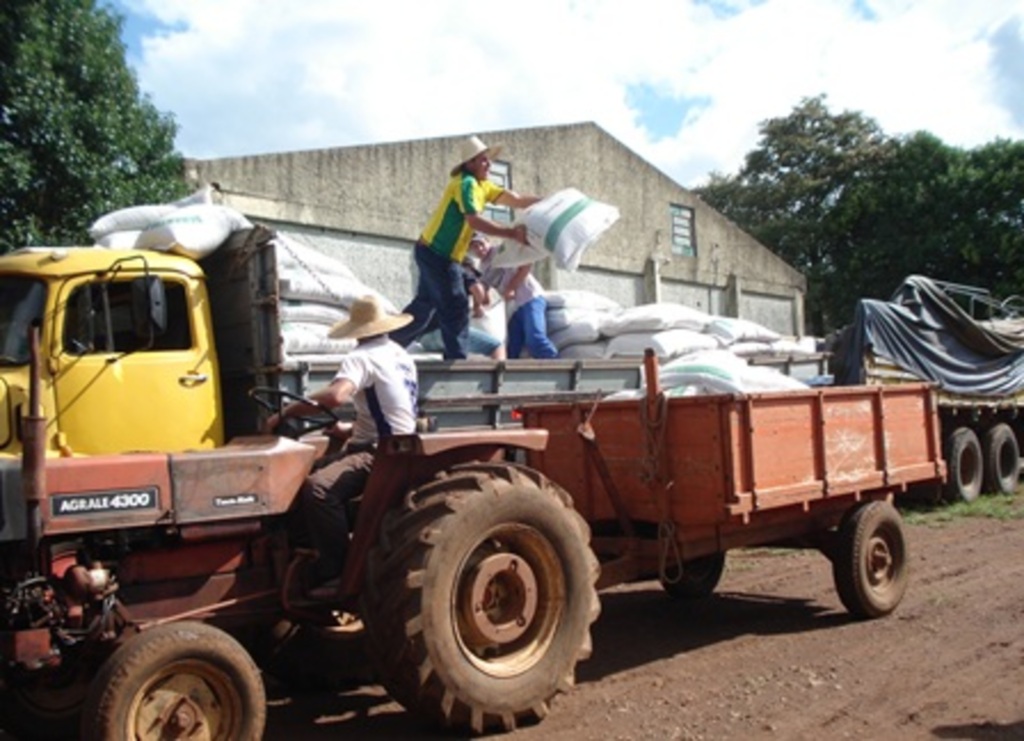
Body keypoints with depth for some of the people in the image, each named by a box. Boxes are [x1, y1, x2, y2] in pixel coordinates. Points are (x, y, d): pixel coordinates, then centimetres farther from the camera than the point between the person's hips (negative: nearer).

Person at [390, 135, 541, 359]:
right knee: (456, 309, -7)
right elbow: (474, 220, -30)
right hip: (437, 255, -10)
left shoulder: (482, 186, 12)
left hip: (433, 252, 10)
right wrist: (512, 233, -33)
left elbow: (517, 200, 8)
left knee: (424, 306, 20)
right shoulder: (466, 183, -16)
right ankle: (457, 361, -3)